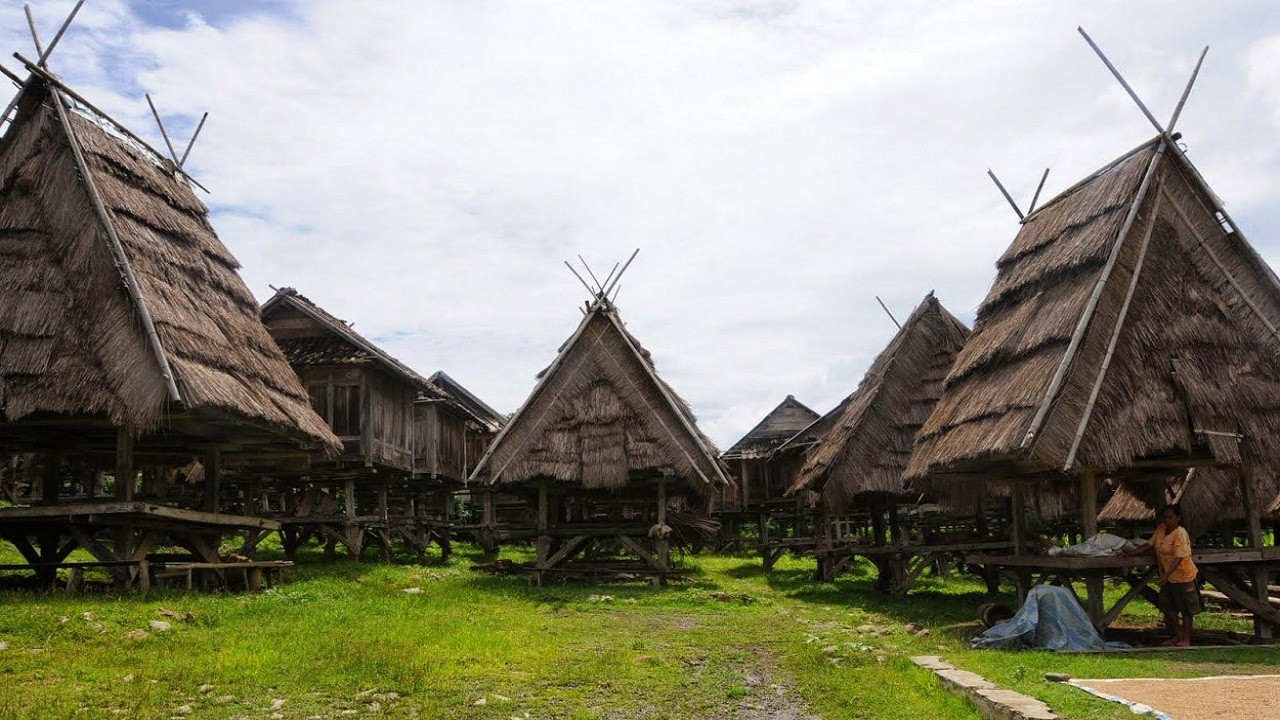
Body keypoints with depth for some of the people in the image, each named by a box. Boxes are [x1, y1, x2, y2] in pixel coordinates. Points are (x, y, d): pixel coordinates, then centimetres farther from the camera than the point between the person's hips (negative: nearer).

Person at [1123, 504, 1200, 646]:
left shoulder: (1180, 534, -20)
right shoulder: (1161, 529, 5)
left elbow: (1178, 557, -26)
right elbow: (1149, 545, 10)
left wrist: (1166, 575, -34)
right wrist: (1129, 553, 3)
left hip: (1182, 576, -8)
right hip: (1168, 576, 8)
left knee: (1186, 609, 5)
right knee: (1167, 607, 12)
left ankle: (1186, 638, 14)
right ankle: (1178, 635, 26)